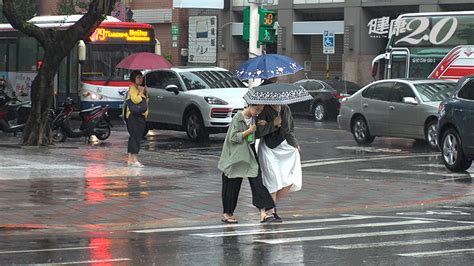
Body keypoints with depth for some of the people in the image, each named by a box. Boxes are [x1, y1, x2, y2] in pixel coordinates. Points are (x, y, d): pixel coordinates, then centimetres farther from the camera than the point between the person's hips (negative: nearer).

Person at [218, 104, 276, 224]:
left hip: (250, 153, 6)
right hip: (236, 154, -6)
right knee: (233, 184, 3)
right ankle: (227, 213, 15)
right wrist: (249, 131, -20)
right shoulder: (238, 118, -14)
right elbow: (233, 138, -19)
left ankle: (263, 212, -12)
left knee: (257, 180, -7)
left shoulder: (254, 118, 6)